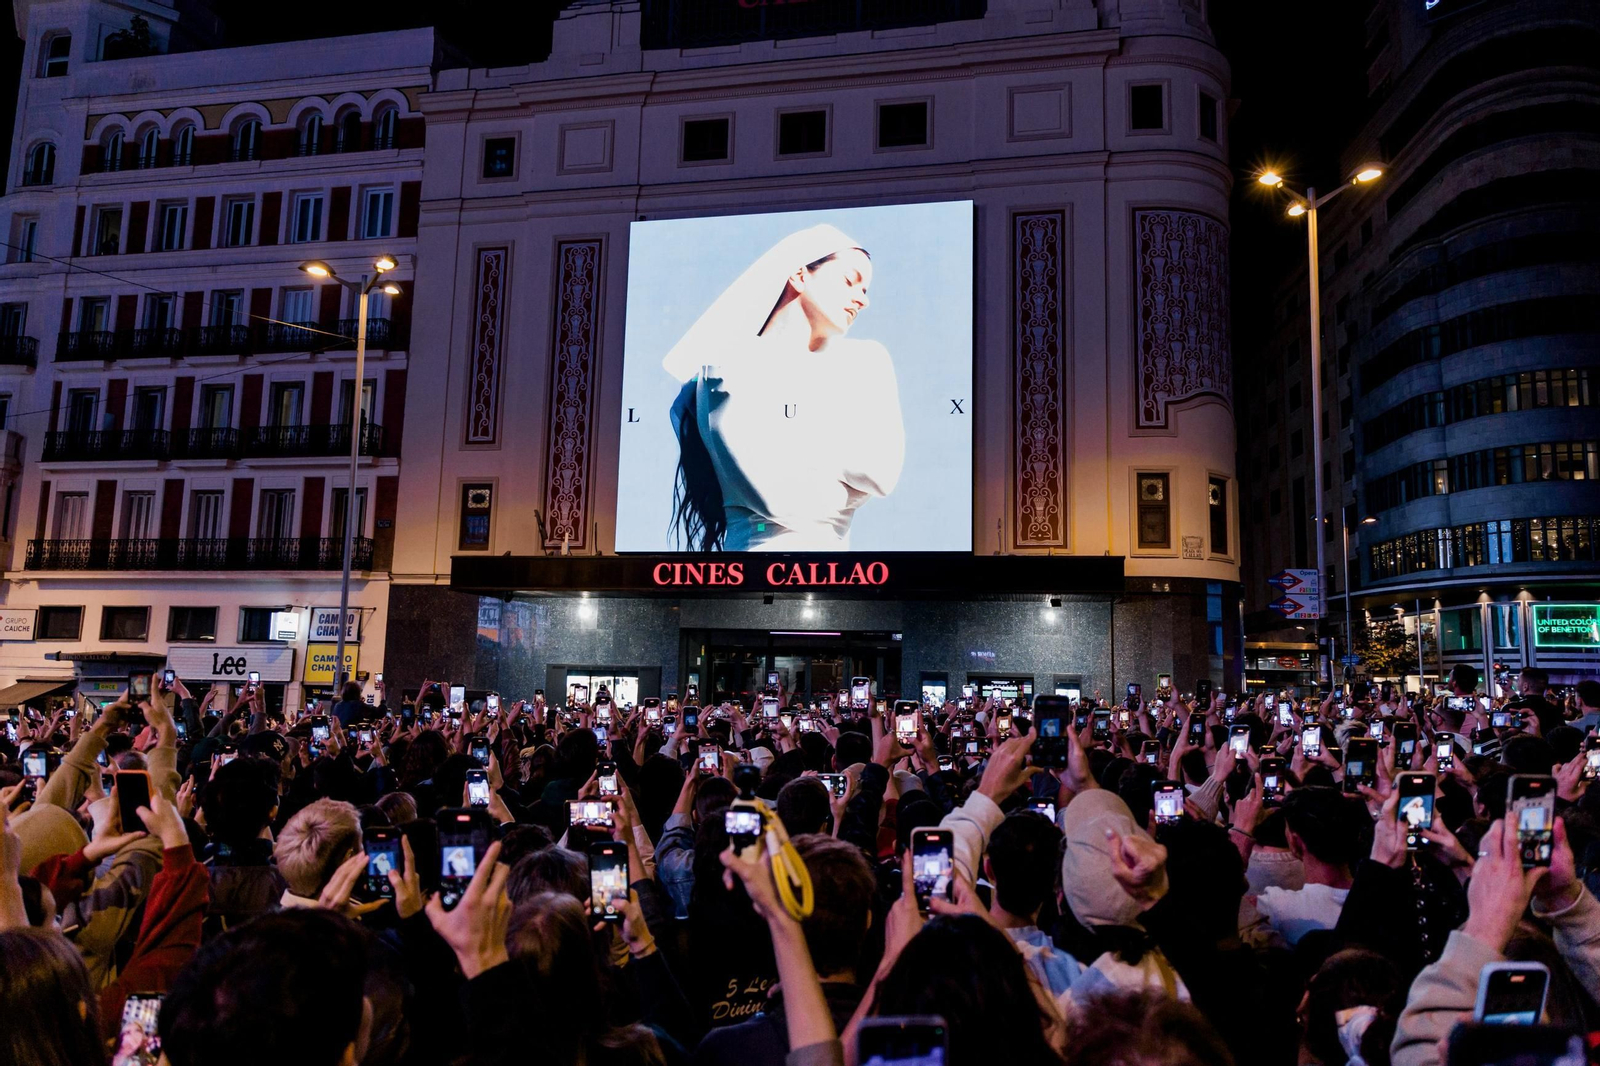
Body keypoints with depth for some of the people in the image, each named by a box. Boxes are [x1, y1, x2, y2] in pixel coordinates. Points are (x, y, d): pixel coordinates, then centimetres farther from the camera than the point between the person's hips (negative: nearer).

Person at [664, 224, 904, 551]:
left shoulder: (867, 361, 12)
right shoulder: (733, 366, -1)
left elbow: (883, 473, 0)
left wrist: (789, 441, -1)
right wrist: (845, 487, 2)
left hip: (835, 545, 4)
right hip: (760, 544, -3)